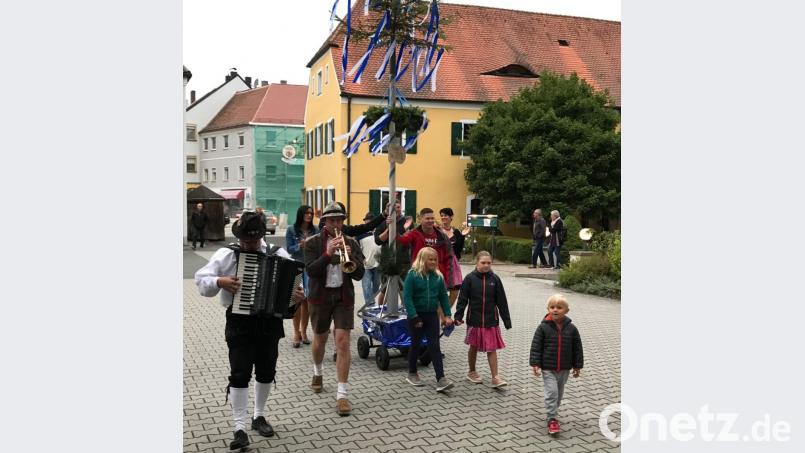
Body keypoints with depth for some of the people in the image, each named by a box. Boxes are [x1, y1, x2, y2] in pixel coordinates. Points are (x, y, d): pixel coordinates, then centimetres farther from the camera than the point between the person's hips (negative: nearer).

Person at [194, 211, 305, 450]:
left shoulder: (278, 254, 0)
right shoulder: (226, 255, -5)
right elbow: (202, 279, -6)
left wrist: (299, 293, -18)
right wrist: (220, 282, -26)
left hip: (269, 321, 3)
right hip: (239, 323, -3)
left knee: (266, 372, 14)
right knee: (239, 374, -3)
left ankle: (259, 416, 34)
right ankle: (240, 428, 4)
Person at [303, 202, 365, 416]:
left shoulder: (351, 243, 1)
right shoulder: (313, 243, -4)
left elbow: (359, 274, -5)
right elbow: (311, 271, -17)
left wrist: (350, 256, -23)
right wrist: (327, 253, -29)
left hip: (344, 297, 0)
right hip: (320, 297, 0)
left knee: (343, 342, -10)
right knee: (320, 340, 17)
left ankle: (342, 395, -6)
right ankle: (318, 372, 48)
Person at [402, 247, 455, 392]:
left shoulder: (438, 276, 2)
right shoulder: (412, 275, -11)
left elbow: (443, 296, 8)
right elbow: (407, 297, -14)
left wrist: (447, 315, 0)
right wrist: (414, 318, -18)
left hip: (432, 315, 3)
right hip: (416, 315, -3)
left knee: (435, 346, -1)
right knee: (415, 344, 10)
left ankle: (441, 379, -4)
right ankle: (412, 374, 27)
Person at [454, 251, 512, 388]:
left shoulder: (494, 279, -1)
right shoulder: (470, 278, -6)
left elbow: (502, 301, 3)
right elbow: (462, 299, -4)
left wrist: (507, 320, 4)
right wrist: (458, 316, -10)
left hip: (491, 320, 1)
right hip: (474, 320, -1)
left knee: (492, 349, 2)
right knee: (474, 347, 14)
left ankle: (495, 377, 7)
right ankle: (472, 372, 32)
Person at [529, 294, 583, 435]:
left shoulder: (571, 328, -4)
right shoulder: (543, 327, -10)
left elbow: (577, 348, 4)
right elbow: (536, 345, -7)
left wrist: (577, 365, 6)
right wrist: (535, 363, -12)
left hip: (564, 368, 3)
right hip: (548, 368, -3)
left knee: (559, 393, 17)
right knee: (551, 392, -11)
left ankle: (552, 412, 37)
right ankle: (552, 419, -4)